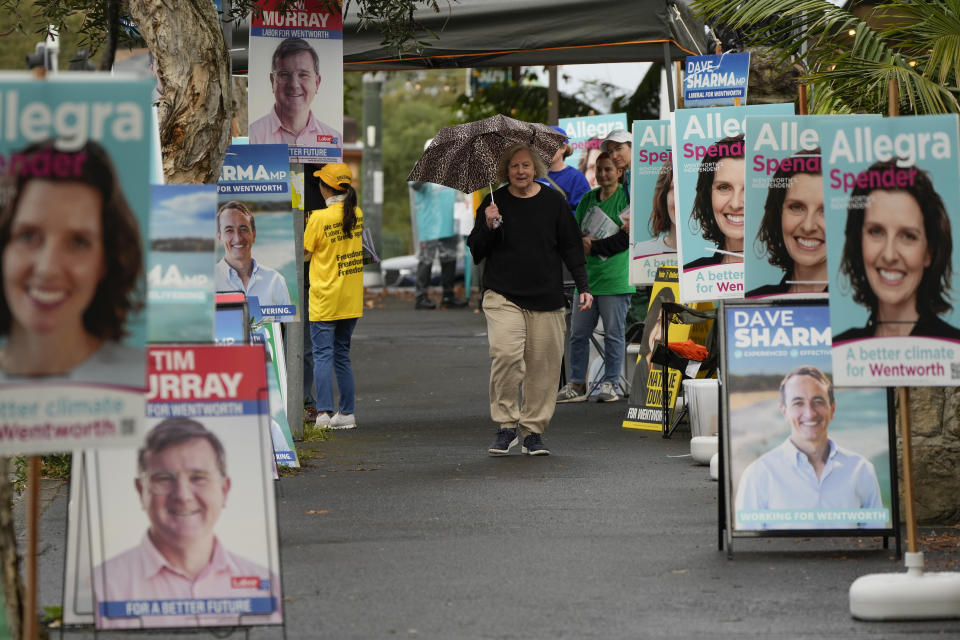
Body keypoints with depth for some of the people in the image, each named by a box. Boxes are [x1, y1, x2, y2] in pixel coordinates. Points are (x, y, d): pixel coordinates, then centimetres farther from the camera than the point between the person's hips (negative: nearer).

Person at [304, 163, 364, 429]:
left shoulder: (319, 218, -14)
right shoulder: (357, 214, 3)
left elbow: (305, 252, -5)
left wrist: (307, 223, 8)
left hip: (325, 298, -6)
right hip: (351, 299, 6)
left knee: (323, 355, -4)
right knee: (342, 355, 14)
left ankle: (323, 413, -11)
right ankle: (347, 413, 14)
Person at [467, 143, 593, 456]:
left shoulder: (553, 201, 5)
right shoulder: (494, 202, 4)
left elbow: (571, 247, 11)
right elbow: (476, 252, 6)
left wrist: (583, 286, 4)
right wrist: (488, 227, -11)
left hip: (546, 297, 1)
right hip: (502, 295, -1)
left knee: (543, 365, 0)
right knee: (505, 354, -20)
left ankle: (533, 431, 11)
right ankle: (506, 425, -9)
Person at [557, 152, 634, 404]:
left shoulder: (627, 197, -3)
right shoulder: (589, 198, 15)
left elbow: (628, 237, -10)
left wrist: (595, 244, -12)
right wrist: (581, 241, -5)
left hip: (615, 278, -6)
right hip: (587, 276, 6)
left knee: (613, 333, 0)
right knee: (578, 333, 5)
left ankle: (611, 384, 8)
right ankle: (577, 385, 12)